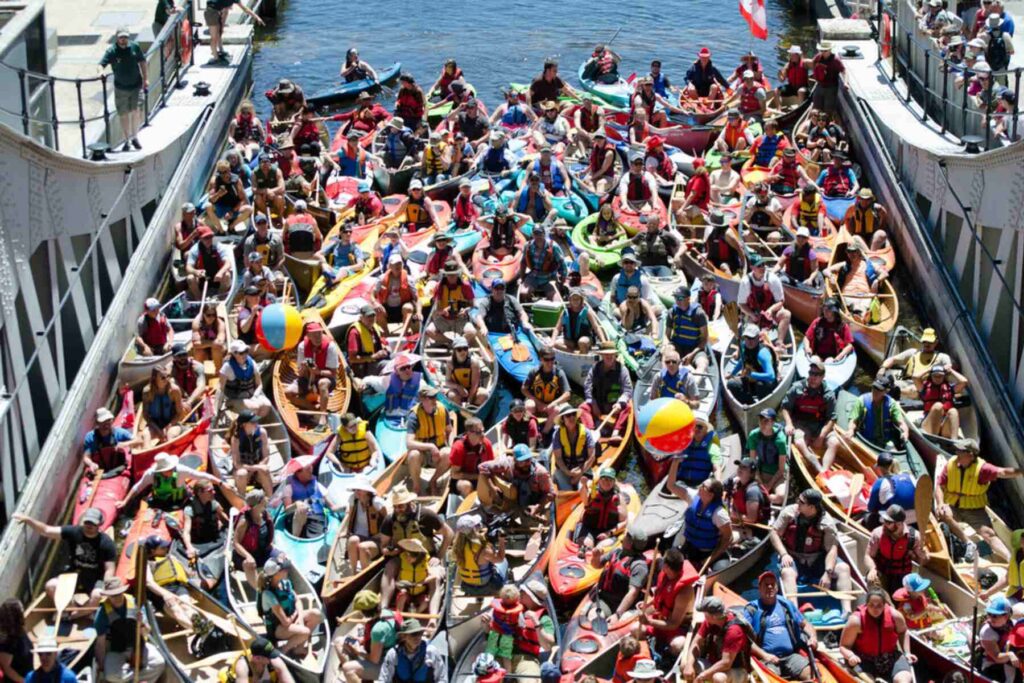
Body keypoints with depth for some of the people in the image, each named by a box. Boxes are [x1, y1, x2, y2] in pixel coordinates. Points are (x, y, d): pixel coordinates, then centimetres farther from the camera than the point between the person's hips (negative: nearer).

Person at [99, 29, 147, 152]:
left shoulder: (135, 47, -5)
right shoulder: (111, 51, -13)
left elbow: (142, 61, 9)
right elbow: (102, 63, -23)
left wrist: (145, 78, 11)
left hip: (136, 86, 1)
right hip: (121, 88, -1)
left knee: (137, 112, -8)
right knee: (124, 114, 7)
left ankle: (135, 137, 15)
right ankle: (127, 141, 22)